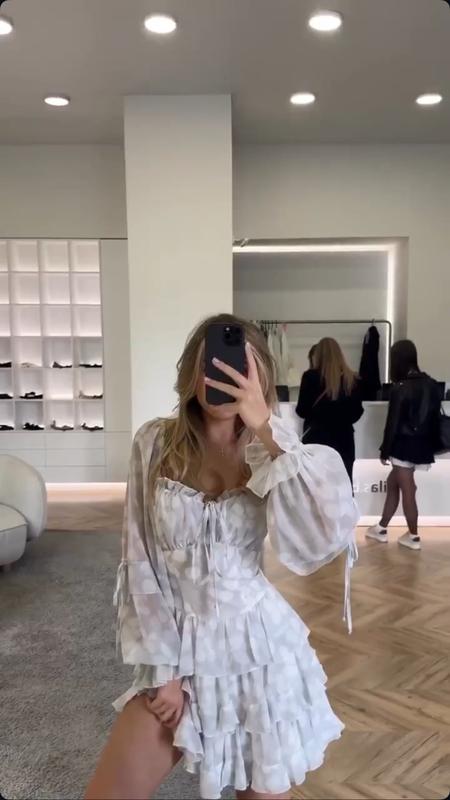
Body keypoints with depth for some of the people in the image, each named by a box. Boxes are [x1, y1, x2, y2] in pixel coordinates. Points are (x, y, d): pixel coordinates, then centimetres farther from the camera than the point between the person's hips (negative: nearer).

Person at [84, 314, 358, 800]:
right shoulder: (155, 443, -6)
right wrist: (162, 667, -5)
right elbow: (141, 563, -3)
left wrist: (264, 432, -25)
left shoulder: (274, 444, -5)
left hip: (259, 645, 0)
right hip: (179, 646, 1)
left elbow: (327, 540, -22)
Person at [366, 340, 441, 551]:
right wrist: (432, 446, 15)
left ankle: (413, 537, 17)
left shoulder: (400, 389, -16)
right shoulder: (431, 384, 3)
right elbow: (435, 417, 7)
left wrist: (385, 450, -2)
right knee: (392, 482, 19)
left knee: (407, 491, 5)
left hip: (404, 446, -7)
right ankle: (382, 528, 26)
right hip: (422, 445, 7)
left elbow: (393, 423, -13)